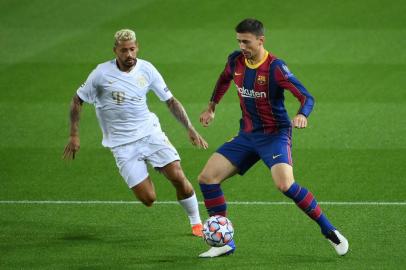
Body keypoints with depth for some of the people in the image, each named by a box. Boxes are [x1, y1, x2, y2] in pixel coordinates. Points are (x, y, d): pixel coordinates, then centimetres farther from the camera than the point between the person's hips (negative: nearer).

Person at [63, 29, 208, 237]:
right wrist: (74, 135, -1)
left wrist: (190, 129, 0)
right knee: (148, 199, -11)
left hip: (150, 132, 2)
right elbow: (77, 100, 2)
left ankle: (196, 222, 10)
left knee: (178, 176, -14)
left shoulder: (146, 70, -3)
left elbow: (170, 101, 7)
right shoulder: (102, 73, -10)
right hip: (122, 144, -2)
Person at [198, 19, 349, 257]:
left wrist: (302, 115, -42)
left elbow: (307, 97, -22)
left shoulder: (275, 67, -18)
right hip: (247, 136, 7)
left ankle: (329, 231, -12)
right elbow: (224, 80, 26)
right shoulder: (236, 61, 1)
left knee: (285, 185, -30)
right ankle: (225, 243, 6)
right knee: (207, 178, -3)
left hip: (275, 135, -7)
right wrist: (211, 108, 30)